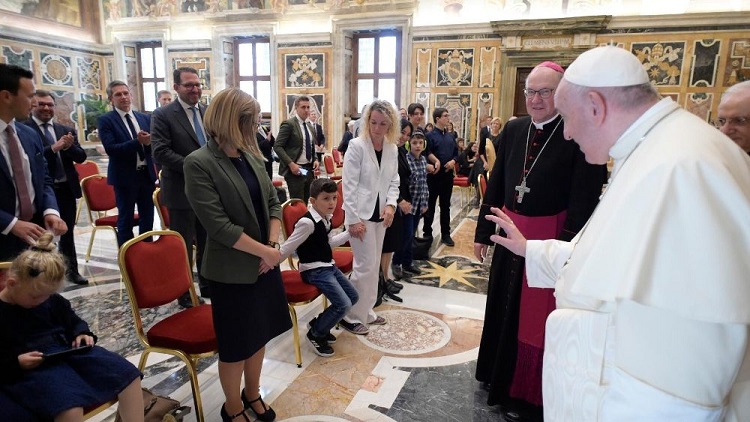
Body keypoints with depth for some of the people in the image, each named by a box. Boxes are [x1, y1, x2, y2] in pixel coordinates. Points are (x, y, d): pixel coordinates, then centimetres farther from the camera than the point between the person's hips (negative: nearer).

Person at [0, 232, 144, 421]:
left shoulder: (52, 300, 6)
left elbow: (73, 321, 23)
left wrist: (82, 333, 3)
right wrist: (16, 363, -20)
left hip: (66, 350, 6)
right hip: (27, 369, -6)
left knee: (128, 374, -10)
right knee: (70, 405, -36)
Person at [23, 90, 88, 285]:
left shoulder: (66, 130, 8)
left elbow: (81, 157, 2)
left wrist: (69, 146, -17)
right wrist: (53, 148, -28)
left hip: (66, 188, 4)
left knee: (67, 231, 15)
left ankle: (72, 270, 27)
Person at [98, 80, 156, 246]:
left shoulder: (146, 118, 9)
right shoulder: (105, 120, -4)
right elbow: (111, 149, -15)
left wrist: (149, 142, -19)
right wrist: (138, 142, -25)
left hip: (147, 174, 4)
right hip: (125, 176, -4)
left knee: (148, 218, 12)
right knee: (126, 220, 6)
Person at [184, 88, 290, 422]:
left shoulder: (251, 156, 4)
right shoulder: (199, 163, -16)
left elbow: (273, 202, 6)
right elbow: (217, 225, -21)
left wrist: (273, 245, -7)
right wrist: (263, 251, -17)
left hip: (265, 263, 6)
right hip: (232, 270, -6)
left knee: (259, 334, 20)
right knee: (236, 344, 11)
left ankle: (252, 394, 43)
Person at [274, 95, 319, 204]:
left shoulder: (310, 127, 14)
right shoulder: (288, 124, -8)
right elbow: (277, 146, -13)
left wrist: (315, 160, 6)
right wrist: (291, 164, -20)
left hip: (309, 169, 7)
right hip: (295, 169, -7)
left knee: (305, 202, 12)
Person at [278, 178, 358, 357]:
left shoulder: (325, 219, 4)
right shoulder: (307, 222, -24)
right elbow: (287, 249, -21)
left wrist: (350, 232, 18)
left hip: (329, 266, 10)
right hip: (314, 271, -9)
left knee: (353, 297, 12)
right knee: (343, 304, -16)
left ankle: (319, 323, 26)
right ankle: (315, 334, 9)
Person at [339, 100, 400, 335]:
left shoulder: (392, 149, 6)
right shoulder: (356, 146, -12)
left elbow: (393, 181, 11)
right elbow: (349, 185, -14)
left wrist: (391, 204, -7)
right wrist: (354, 219, -17)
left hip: (380, 214, 6)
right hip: (361, 214, -6)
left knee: (374, 265, 14)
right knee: (365, 265, -5)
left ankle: (365, 311, 29)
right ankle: (351, 316, 12)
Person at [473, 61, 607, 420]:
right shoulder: (513, 130, 3)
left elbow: (584, 200, -17)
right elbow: (496, 184, 7)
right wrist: (483, 231, 9)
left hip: (551, 238, -5)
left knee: (537, 318, 10)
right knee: (503, 309, 20)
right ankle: (501, 376, 45)